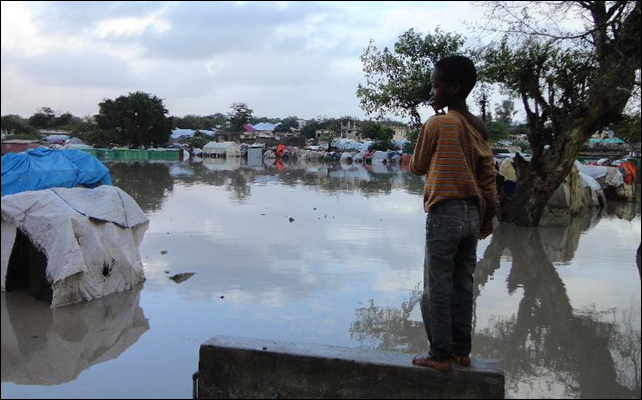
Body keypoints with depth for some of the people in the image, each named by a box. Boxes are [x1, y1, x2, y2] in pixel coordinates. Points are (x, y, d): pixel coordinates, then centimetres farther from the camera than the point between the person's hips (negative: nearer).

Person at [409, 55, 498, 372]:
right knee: (462, 285, 12)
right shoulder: (477, 127, 10)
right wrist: (488, 215, 13)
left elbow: (418, 167, 2)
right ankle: (461, 351, 20)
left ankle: (440, 354, 6)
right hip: (472, 213, 7)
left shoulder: (436, 124, -9)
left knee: (437, 287, 1)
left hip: (444, 212, -7)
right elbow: (488, 174, 10)